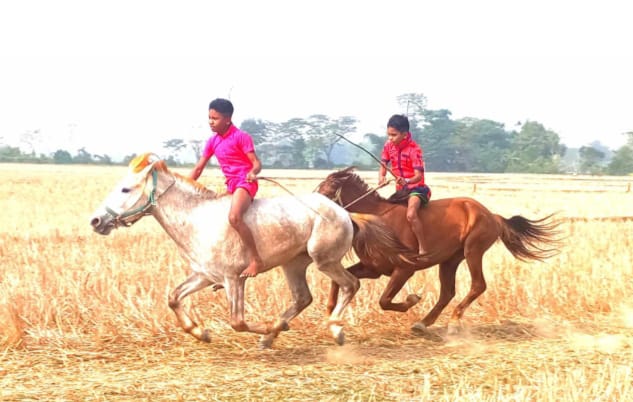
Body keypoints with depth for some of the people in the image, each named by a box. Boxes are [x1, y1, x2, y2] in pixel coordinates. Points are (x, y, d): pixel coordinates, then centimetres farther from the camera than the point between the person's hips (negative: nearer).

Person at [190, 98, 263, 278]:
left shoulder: (241, 137, -9)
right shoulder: (212, 141, 10)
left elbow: (256, 163, -13)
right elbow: (198, 168, 13)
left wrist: (253, 173, -35)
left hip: (245, 183, -9)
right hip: (230, 185, 9)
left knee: (234, 217, -34)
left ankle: (256, 260, -29)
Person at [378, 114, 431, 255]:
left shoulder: (414, 149, -20)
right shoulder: (389, 145, -2)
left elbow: (418, 176, -24)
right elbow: (383, 165, 3)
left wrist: (406, 181, -46)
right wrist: (381, 177, -21)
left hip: (416, 187, -8)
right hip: (400, 190, 8)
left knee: (411, 214, -33)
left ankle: (422, 249, -27)